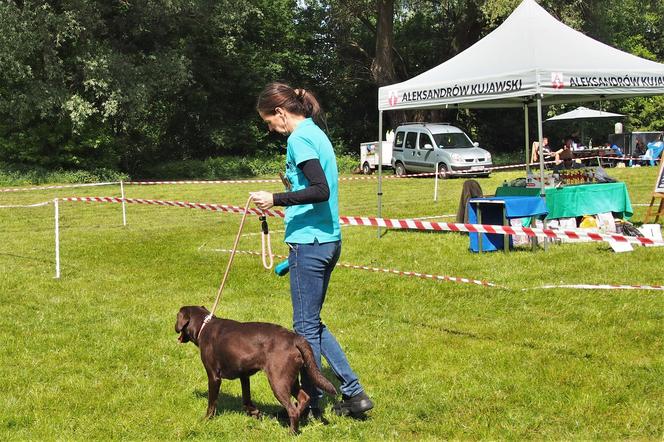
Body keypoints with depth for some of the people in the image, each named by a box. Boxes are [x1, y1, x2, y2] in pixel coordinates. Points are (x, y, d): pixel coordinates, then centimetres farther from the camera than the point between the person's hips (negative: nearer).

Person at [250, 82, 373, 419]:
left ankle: (312, 406, 11)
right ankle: (353, 393, 16)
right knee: (312, 323, 17)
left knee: (306, 326, 1)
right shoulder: (316, 133, 16)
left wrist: (275, 199, -21)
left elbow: (321, 190, -24)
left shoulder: (299, 138, -13)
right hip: (328, 240, 10)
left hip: (309, 242, -10)